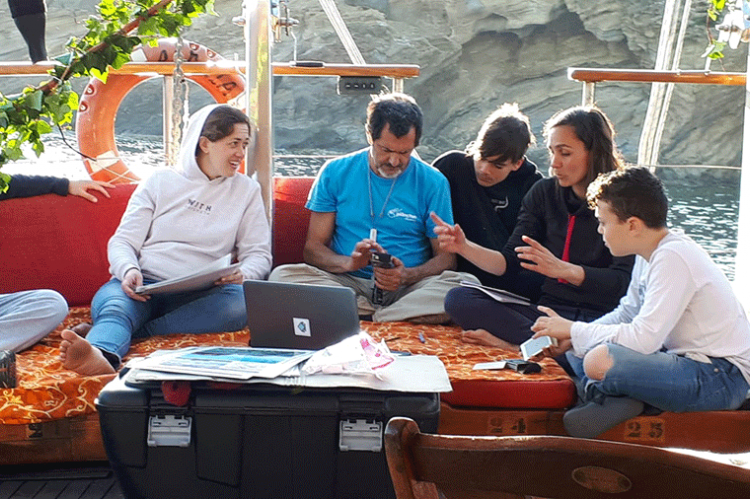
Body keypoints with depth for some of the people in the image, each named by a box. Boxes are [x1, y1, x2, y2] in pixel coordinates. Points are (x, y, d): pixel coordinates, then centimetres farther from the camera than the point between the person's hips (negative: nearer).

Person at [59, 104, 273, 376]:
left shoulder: (247, 190, 19)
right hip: (143, 285, 0)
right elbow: (122, 241, 10)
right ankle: (100, 354, -67)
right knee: (112, 303, -33)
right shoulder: (161, 181, 16)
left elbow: (259, 254, 13)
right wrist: (129, 271, -14)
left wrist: (243, 275, -12)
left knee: (240, 302, -34)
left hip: (198, 296, 0)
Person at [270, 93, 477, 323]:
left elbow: (446, 257, 3)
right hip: (347, 283, 1)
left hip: (409, 288, 0)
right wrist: (349, 262, -19)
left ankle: (366, 317, -28)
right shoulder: (335, 173, 5)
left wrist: (407, 276, -18)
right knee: (282, 275, -27)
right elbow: (313, 247, 3)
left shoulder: (432, 183, 3)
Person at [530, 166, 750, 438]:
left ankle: (600, 391, -1)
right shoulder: (651, 252, 8)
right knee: (577, 348, 10)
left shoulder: (673, 258, -22)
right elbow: (628, 312, 19)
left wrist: (574, 330, -15)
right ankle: (621, 400, -11)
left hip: (721, 379, -10)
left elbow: (644, 339, -28)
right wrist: (572, 338, 3)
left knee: (599, 361, -32)